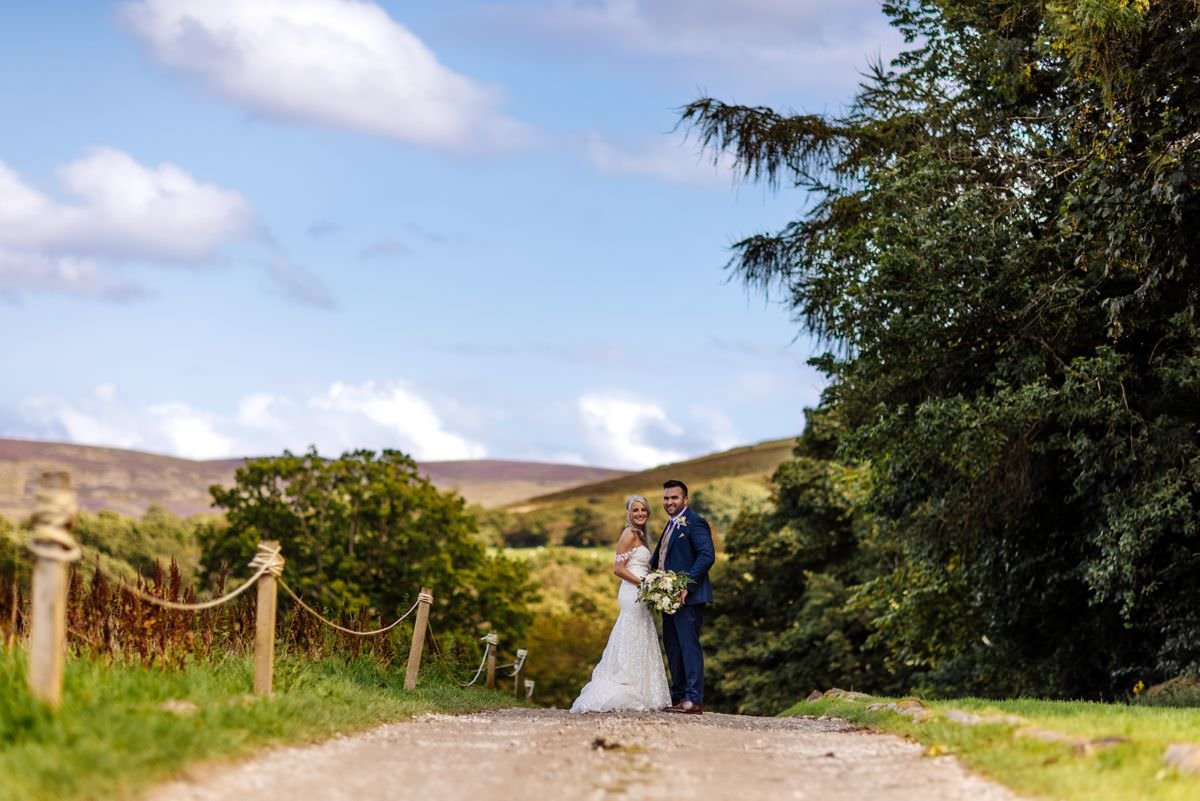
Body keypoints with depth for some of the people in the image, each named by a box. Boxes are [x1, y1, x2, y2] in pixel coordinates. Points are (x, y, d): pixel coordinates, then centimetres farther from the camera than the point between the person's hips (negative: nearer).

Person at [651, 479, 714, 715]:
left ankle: (694, 700, -11)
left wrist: (686, 585, -24)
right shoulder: (671, 525, 20)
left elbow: (707, 555, -20)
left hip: (687, 596, -10)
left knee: (689, 645, -10)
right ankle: (678, 696, 21)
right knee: (672, 646, 13)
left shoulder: (694, 523, -10)